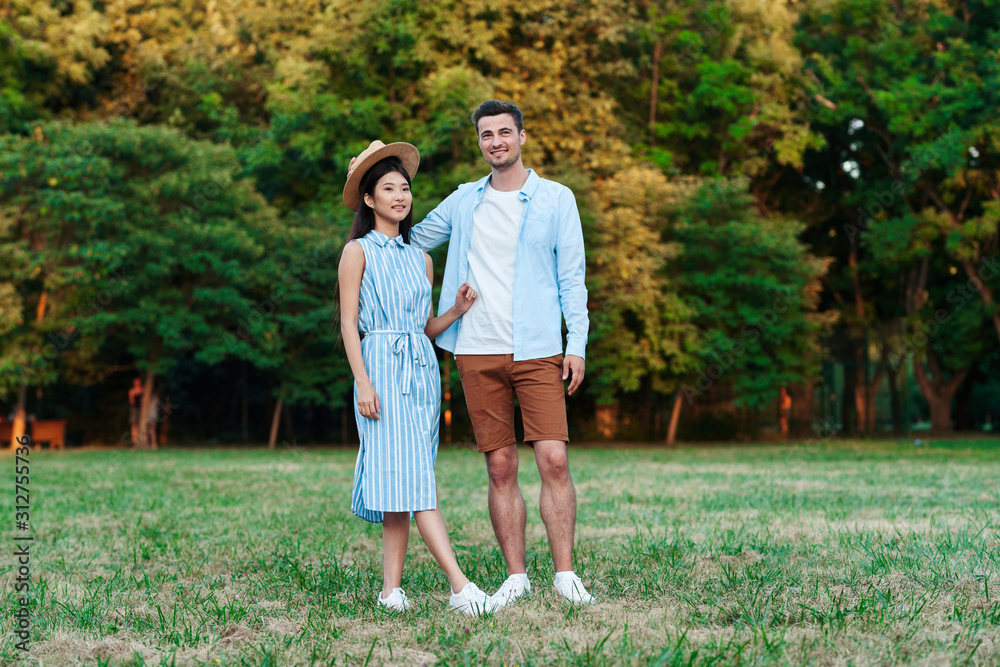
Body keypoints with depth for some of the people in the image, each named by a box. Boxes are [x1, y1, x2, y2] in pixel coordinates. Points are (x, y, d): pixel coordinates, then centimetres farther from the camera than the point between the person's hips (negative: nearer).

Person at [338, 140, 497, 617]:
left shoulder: (420, 259, 19)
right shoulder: (358, 251, 3)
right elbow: (349, 323, -2)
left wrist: (456, 310, -1)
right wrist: (363, 383, -12)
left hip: (422, 368, 6)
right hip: (383, 366, -6)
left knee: (401, 480, 2)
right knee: (410, 475, -13)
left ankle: (391, 587, 4)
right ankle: (460, 586, -20)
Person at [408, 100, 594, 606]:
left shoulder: (556, 199, 5)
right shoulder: (463, 201, 12)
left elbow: (571, 277, 4)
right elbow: (410, 242, 24)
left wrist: (577, 344, -5)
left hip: (539, 351, -2)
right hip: (478, 352, 2)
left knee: (554, 460, -10)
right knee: (500, 468, 3)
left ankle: (565, 573, -1)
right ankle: (516, 577, 10)